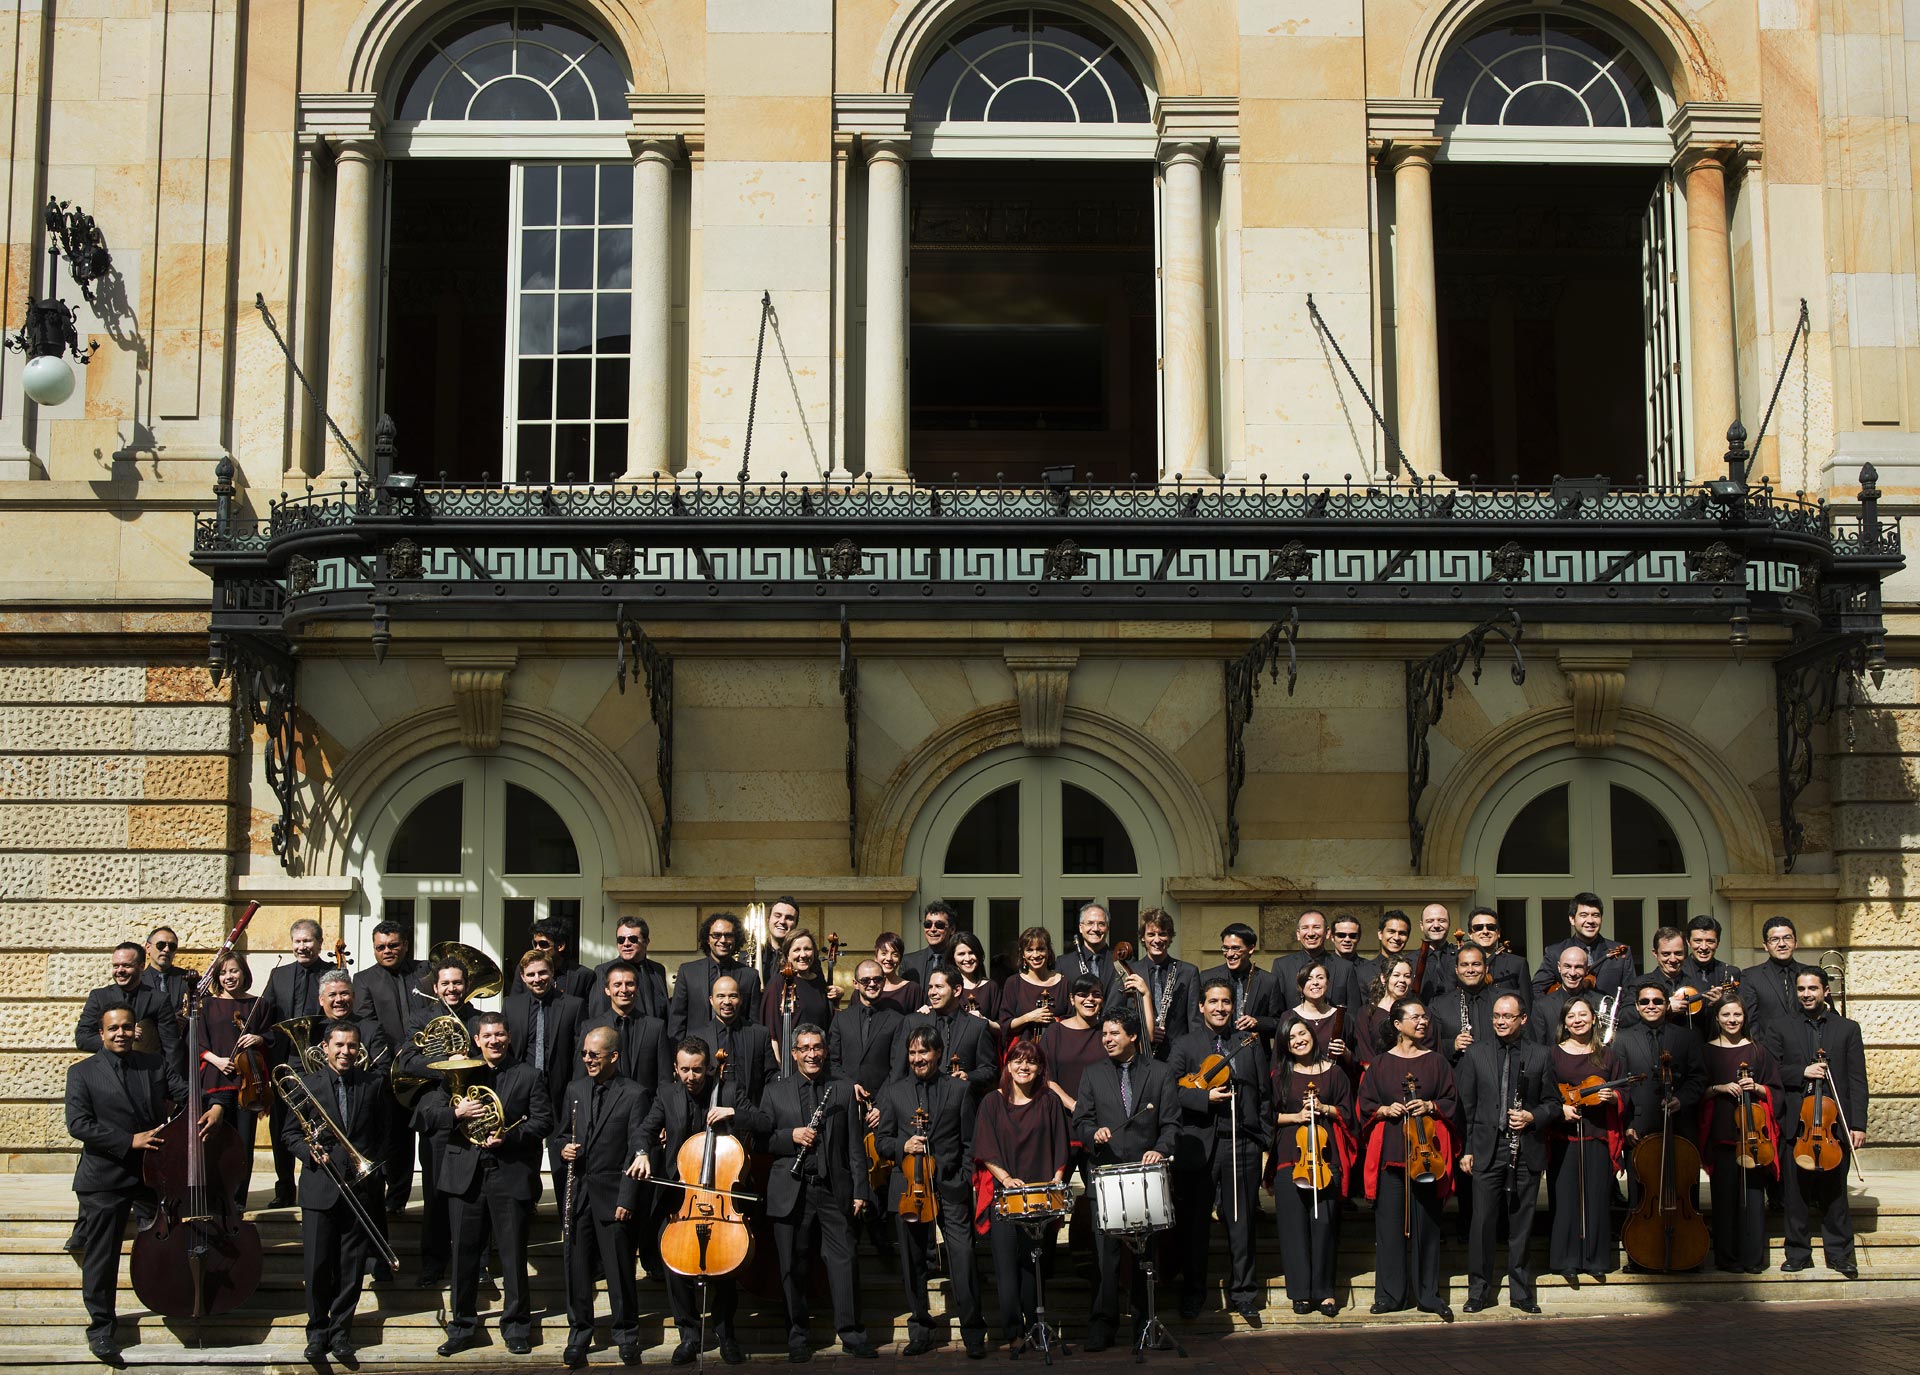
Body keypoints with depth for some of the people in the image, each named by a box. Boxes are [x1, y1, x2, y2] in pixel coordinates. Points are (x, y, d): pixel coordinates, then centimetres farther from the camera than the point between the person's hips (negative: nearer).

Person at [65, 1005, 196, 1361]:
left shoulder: (158, 1064, 6)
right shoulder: (82, 1073, -3)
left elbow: (187, 1095, 0)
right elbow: (78, 1124, -12)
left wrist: (213, 1107, -25)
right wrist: (130, 1141, -21)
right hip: (105, 1179, -3)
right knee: (101, 1254, 2)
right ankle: (100, 1325, 15)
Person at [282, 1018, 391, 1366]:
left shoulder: (374, 1085, 7)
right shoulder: (307, 1084, 5)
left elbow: (384, 1134, 9)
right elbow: (291, 1134, 6)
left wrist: (374, 1165, 0)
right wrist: (309, 1152, -12)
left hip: (361, 1189, 1)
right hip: (319, 1189, -1)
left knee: (351, 1268, 3)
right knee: (316, 1267, 0)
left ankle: (341, 1333, 14)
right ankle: (317, 1332, 14)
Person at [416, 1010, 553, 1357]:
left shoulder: (529, 1076, 8)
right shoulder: (459, 1074, 12)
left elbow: (543, 1120, 0)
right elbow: (424, 1114, 4)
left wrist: (509, 1136, -16)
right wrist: (455, 1112, -15)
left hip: (511, 1175, -2)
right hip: (465, 1175, 2)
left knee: (513, 1256, 3)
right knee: (464, 1254, 6)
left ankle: (516, 1327, 13)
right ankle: (462, 1327, 16)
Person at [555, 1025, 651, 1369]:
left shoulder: (635, 1094, -3)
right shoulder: (573, 1091, 12)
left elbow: (637, 1150, -7)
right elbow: (559, 1135, 22)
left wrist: (627, 1199, -12)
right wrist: (563, 1149, -3)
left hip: (612, 1195, -4)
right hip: (577, 1193, 4)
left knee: (620, 1269, 1)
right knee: (576, 1266, 6)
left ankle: (627, 1336, 15)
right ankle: (579, 1334, 18)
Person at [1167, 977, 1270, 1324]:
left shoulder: (1251, 1042, 11)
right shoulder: (1186, 1045, 5)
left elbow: (1265, 1092, 10)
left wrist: (1262, 1136, 3)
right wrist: (1205, 1097, -16)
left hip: (1242, 1143, 1)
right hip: (1198, 1144, -1)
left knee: (1241, 1222, 5)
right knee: (1194, 1223, 5)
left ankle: (1243, 1294, 16)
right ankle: (1192, 1293, 17)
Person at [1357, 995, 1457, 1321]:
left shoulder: (1437, 1061, 10)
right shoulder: (1380, 1064, 9)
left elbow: (1451, 1103, 10)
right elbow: (1364, 1105, 10)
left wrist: (1430, 1106, -8)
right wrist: (1385, 1110, -8)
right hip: (1390, 1153, 0)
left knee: (1426, 1221, 0)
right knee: (1390, 1222, -1)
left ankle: (1428, 1294, 8)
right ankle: (1390, 1294, 6)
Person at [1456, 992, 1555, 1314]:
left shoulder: (1540, 1055, 5)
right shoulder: (1476, 1053, 5)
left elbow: (1553, 1103, 10)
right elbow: (1465, 1104, 5)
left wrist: (1532, 1116, -10)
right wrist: (1465, 1149, 0)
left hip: (1527, 1152, 1)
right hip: (1486, 1151, 0)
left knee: (1522, 1224, 7)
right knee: (1483, 1223, 0)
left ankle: (1521, 1291, 17)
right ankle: (1479, 1290, 11)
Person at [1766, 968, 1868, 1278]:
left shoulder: (1848, 1028, 10)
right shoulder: (1780, 1028, 10)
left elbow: (1857, 1080, 4)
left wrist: (1858, 1124, -3)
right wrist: (1802, 1073, -12)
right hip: (1794, 1124, 0)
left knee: (1834, 1192, 3)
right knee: (1795, 1193, 2)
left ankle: (1839, 1254, 12)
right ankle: (1799, 1254, 11)